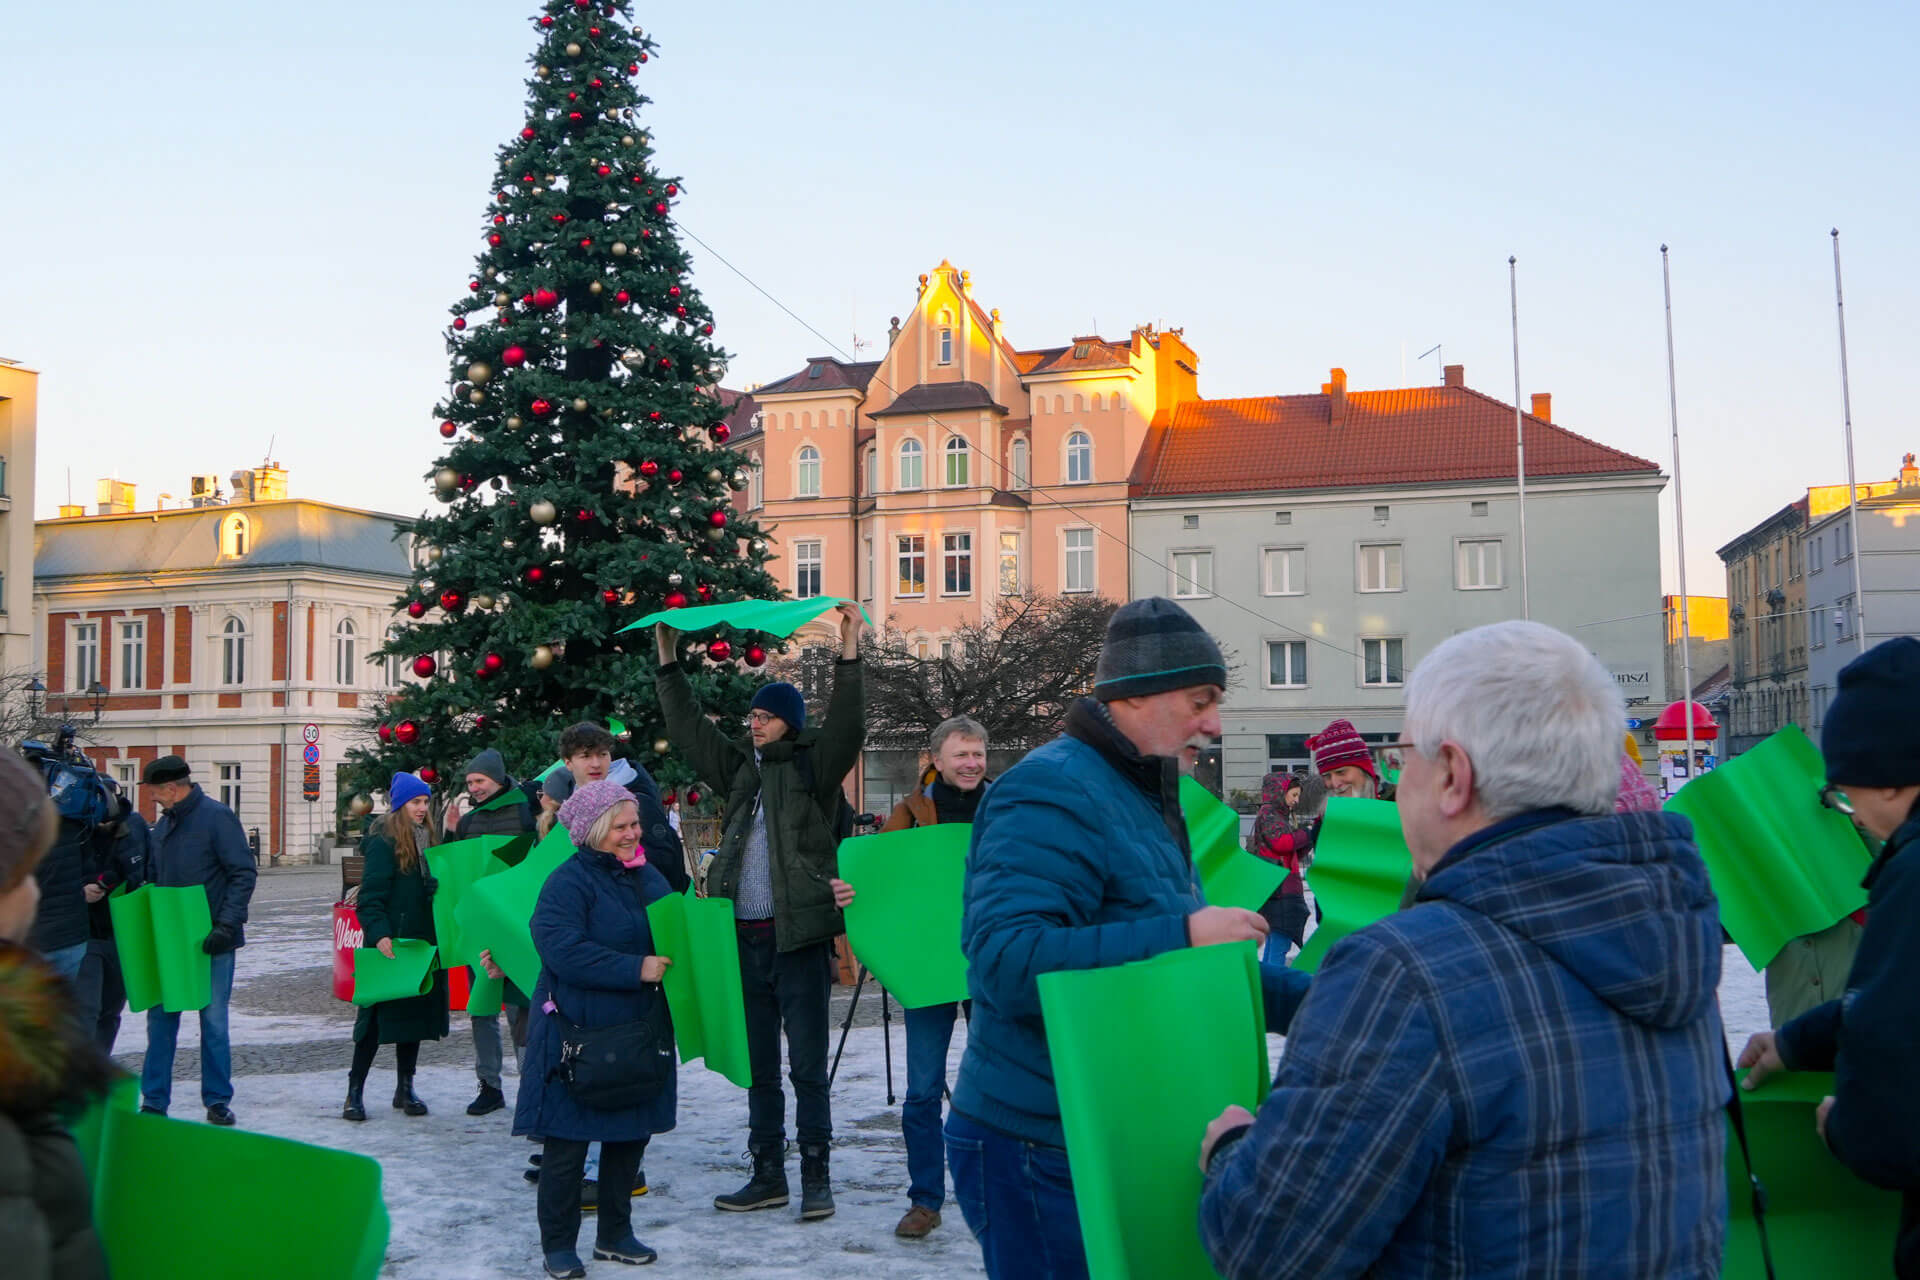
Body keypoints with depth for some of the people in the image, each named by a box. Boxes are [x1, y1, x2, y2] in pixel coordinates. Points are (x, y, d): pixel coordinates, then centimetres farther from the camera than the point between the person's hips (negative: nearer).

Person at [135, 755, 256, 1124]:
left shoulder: (217, 816, -11)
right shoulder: (164, 823, 11)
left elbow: (243, 873, -15)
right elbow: (152, 879, 20)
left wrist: (227, 925, -22)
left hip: (211, 941, -6)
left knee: (213, 1020, 3)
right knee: (160, 1019, 8)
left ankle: (218, 1100, 14)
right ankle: (153, 1102, 17)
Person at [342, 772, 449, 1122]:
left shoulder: (427, 841, 13)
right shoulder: (383, 844, -9)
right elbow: (371, 897, -15)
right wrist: (380, 935, -26)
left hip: (422, 945, 7)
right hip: (390, 945, -7)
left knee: (416, 1012, 11)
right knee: (378, 1015, -3)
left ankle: (405, 1088, 21)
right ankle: (355, 1091, 7)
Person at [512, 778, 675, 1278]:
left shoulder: (647, 875, 10)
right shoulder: (567, 883, -15)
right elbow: (564, 950, -27)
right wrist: (636, 970, -26)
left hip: (639, 1032, 7)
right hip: (577, 1036, -7)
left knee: (630, 1135, 14)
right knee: (568, 1143, 2)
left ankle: (615, 1235, 29)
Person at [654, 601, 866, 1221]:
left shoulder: (813, 765, -1)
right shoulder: (740, 765, 14)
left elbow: (846, 728, -17)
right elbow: (689, 727, 19)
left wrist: (849, 655, -26)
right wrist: (668, 661, 17)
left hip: (799, 935, -6)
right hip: (745, 936, 6)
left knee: (808, 1064, 0)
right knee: (758, 1064, 13)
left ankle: (815, 1177, 10)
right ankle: (768, 1176, 22)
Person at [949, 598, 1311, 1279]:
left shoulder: (1143, 799, 14)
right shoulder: (1051, 796, -19)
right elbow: (1006, 960, -32)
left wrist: (1309, 1000, 11)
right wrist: (1181, 935, -31)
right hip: (1041, 1153, -10)